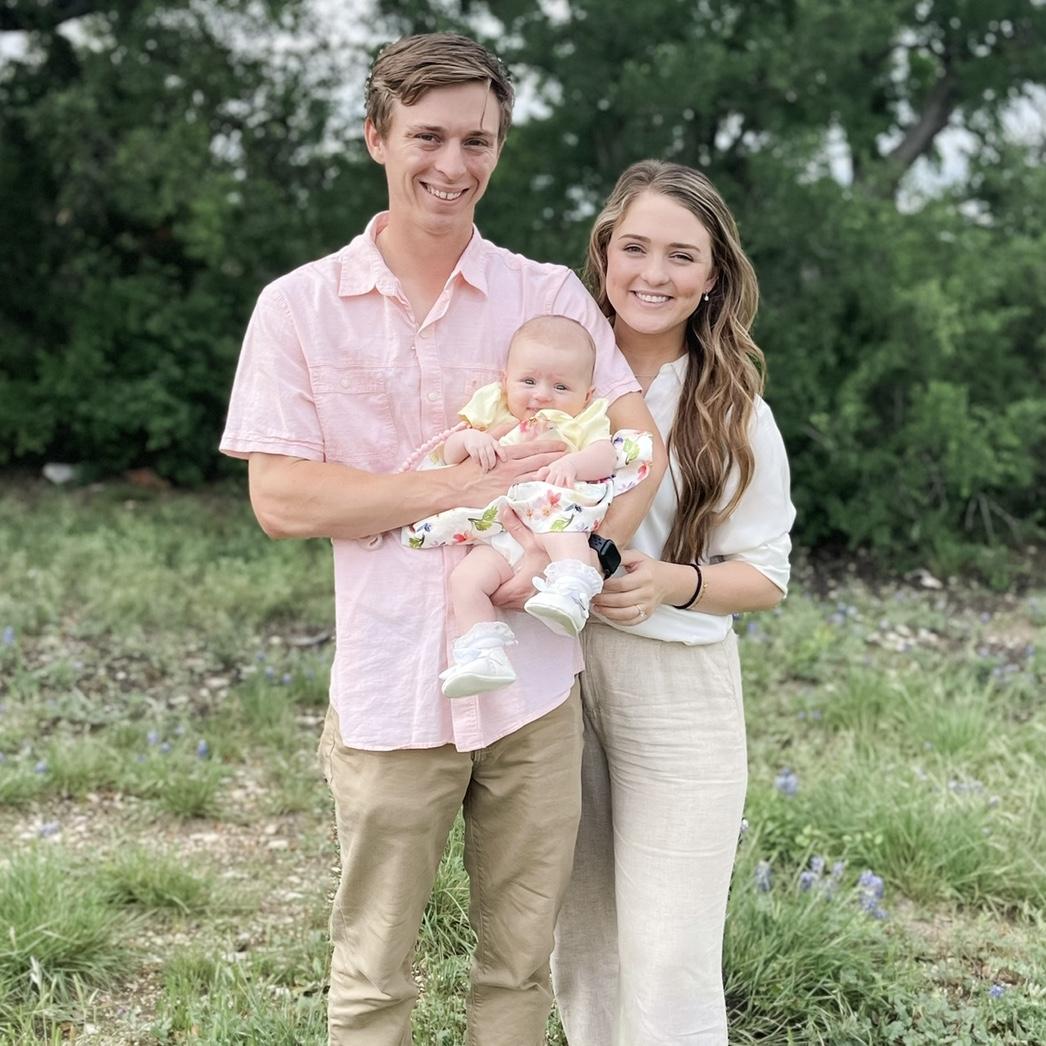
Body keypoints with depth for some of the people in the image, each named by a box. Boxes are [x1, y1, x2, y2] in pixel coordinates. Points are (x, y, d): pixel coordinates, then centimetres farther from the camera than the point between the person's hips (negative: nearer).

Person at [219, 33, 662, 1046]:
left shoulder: (550, 297, 4)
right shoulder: (300, 306, 0)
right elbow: (278, 498, -7)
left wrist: (557, 552, -20)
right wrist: (465, 486, -14)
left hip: (532, 684, 2)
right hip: (388, 688, -1)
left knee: (520, 962, 13)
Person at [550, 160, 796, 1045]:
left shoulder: (736, 416, -3)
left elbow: (765, 575, 2)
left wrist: (674, 583, -18)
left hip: (675, 686, -2)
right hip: (553, 674, 2)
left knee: (668, 963, -2)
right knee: (579, 942, 14)